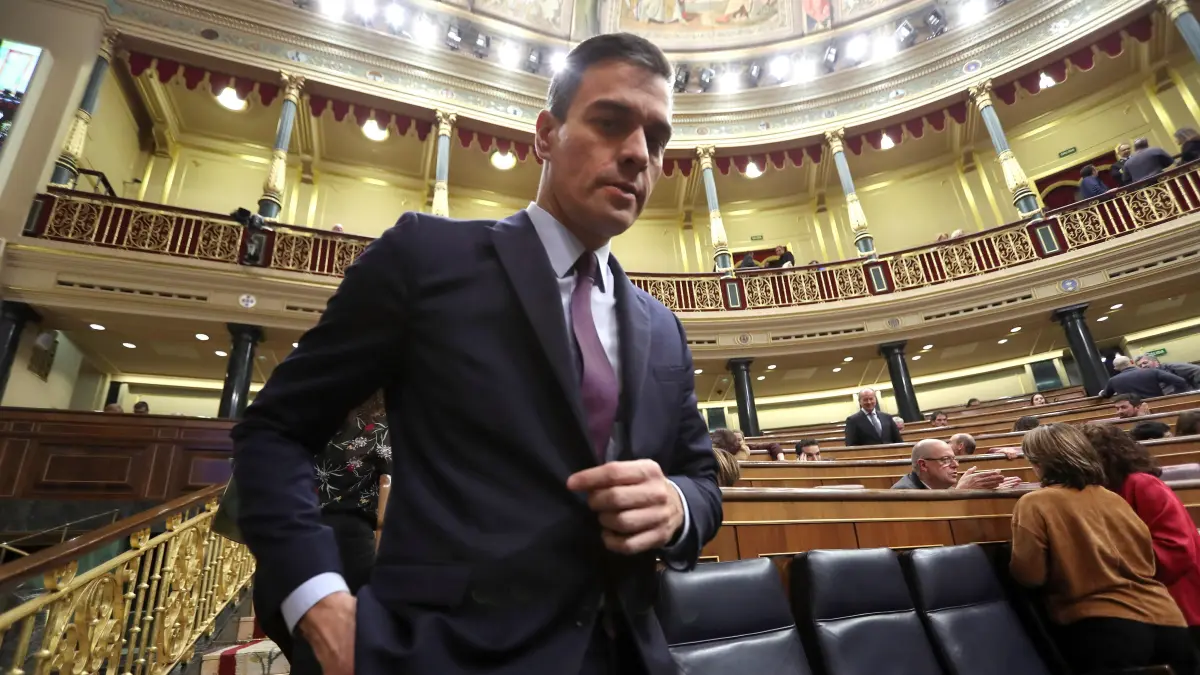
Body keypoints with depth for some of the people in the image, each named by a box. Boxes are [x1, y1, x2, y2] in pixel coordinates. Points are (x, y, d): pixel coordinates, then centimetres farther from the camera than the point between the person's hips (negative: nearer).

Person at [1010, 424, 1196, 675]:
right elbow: (1146, 556, 19)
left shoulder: (1034, 504, -9)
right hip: (1165, 619, 6)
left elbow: (1027, 576, -9)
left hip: (1102, 626, -6)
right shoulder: (1114, 499, 9)